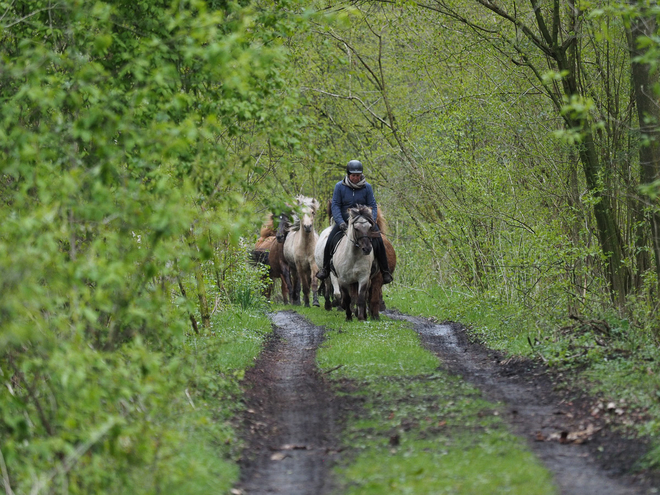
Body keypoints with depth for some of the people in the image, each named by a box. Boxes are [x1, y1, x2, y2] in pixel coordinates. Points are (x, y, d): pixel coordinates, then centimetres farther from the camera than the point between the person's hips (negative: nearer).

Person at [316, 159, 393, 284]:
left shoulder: (367, 187, -4)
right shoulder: (340, 186, -5)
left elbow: (373, 206, -1)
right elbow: (335, 205, -7)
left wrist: (372, 221, -18)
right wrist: (340, 222, -21)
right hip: (344, 221, 0)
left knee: (378, 241, -16)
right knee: (331, 240, -18)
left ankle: (385, 271, -3)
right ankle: (325, 269, 1)